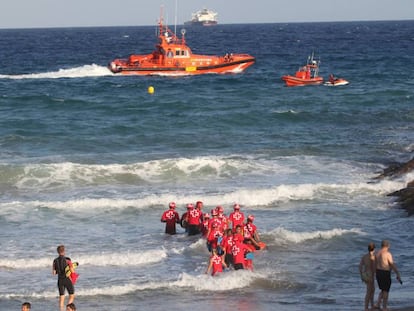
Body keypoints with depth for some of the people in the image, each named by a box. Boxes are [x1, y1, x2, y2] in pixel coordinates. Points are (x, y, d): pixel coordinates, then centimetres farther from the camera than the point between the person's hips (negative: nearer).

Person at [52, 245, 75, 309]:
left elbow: (54, 273, 4)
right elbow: (72, 271, -16)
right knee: (72, 296, 7)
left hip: (60, 280, 4)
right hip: (68, 280, -4)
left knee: (61, 297, 11)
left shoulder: (55, 261, 2)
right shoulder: (67, 260, -12)